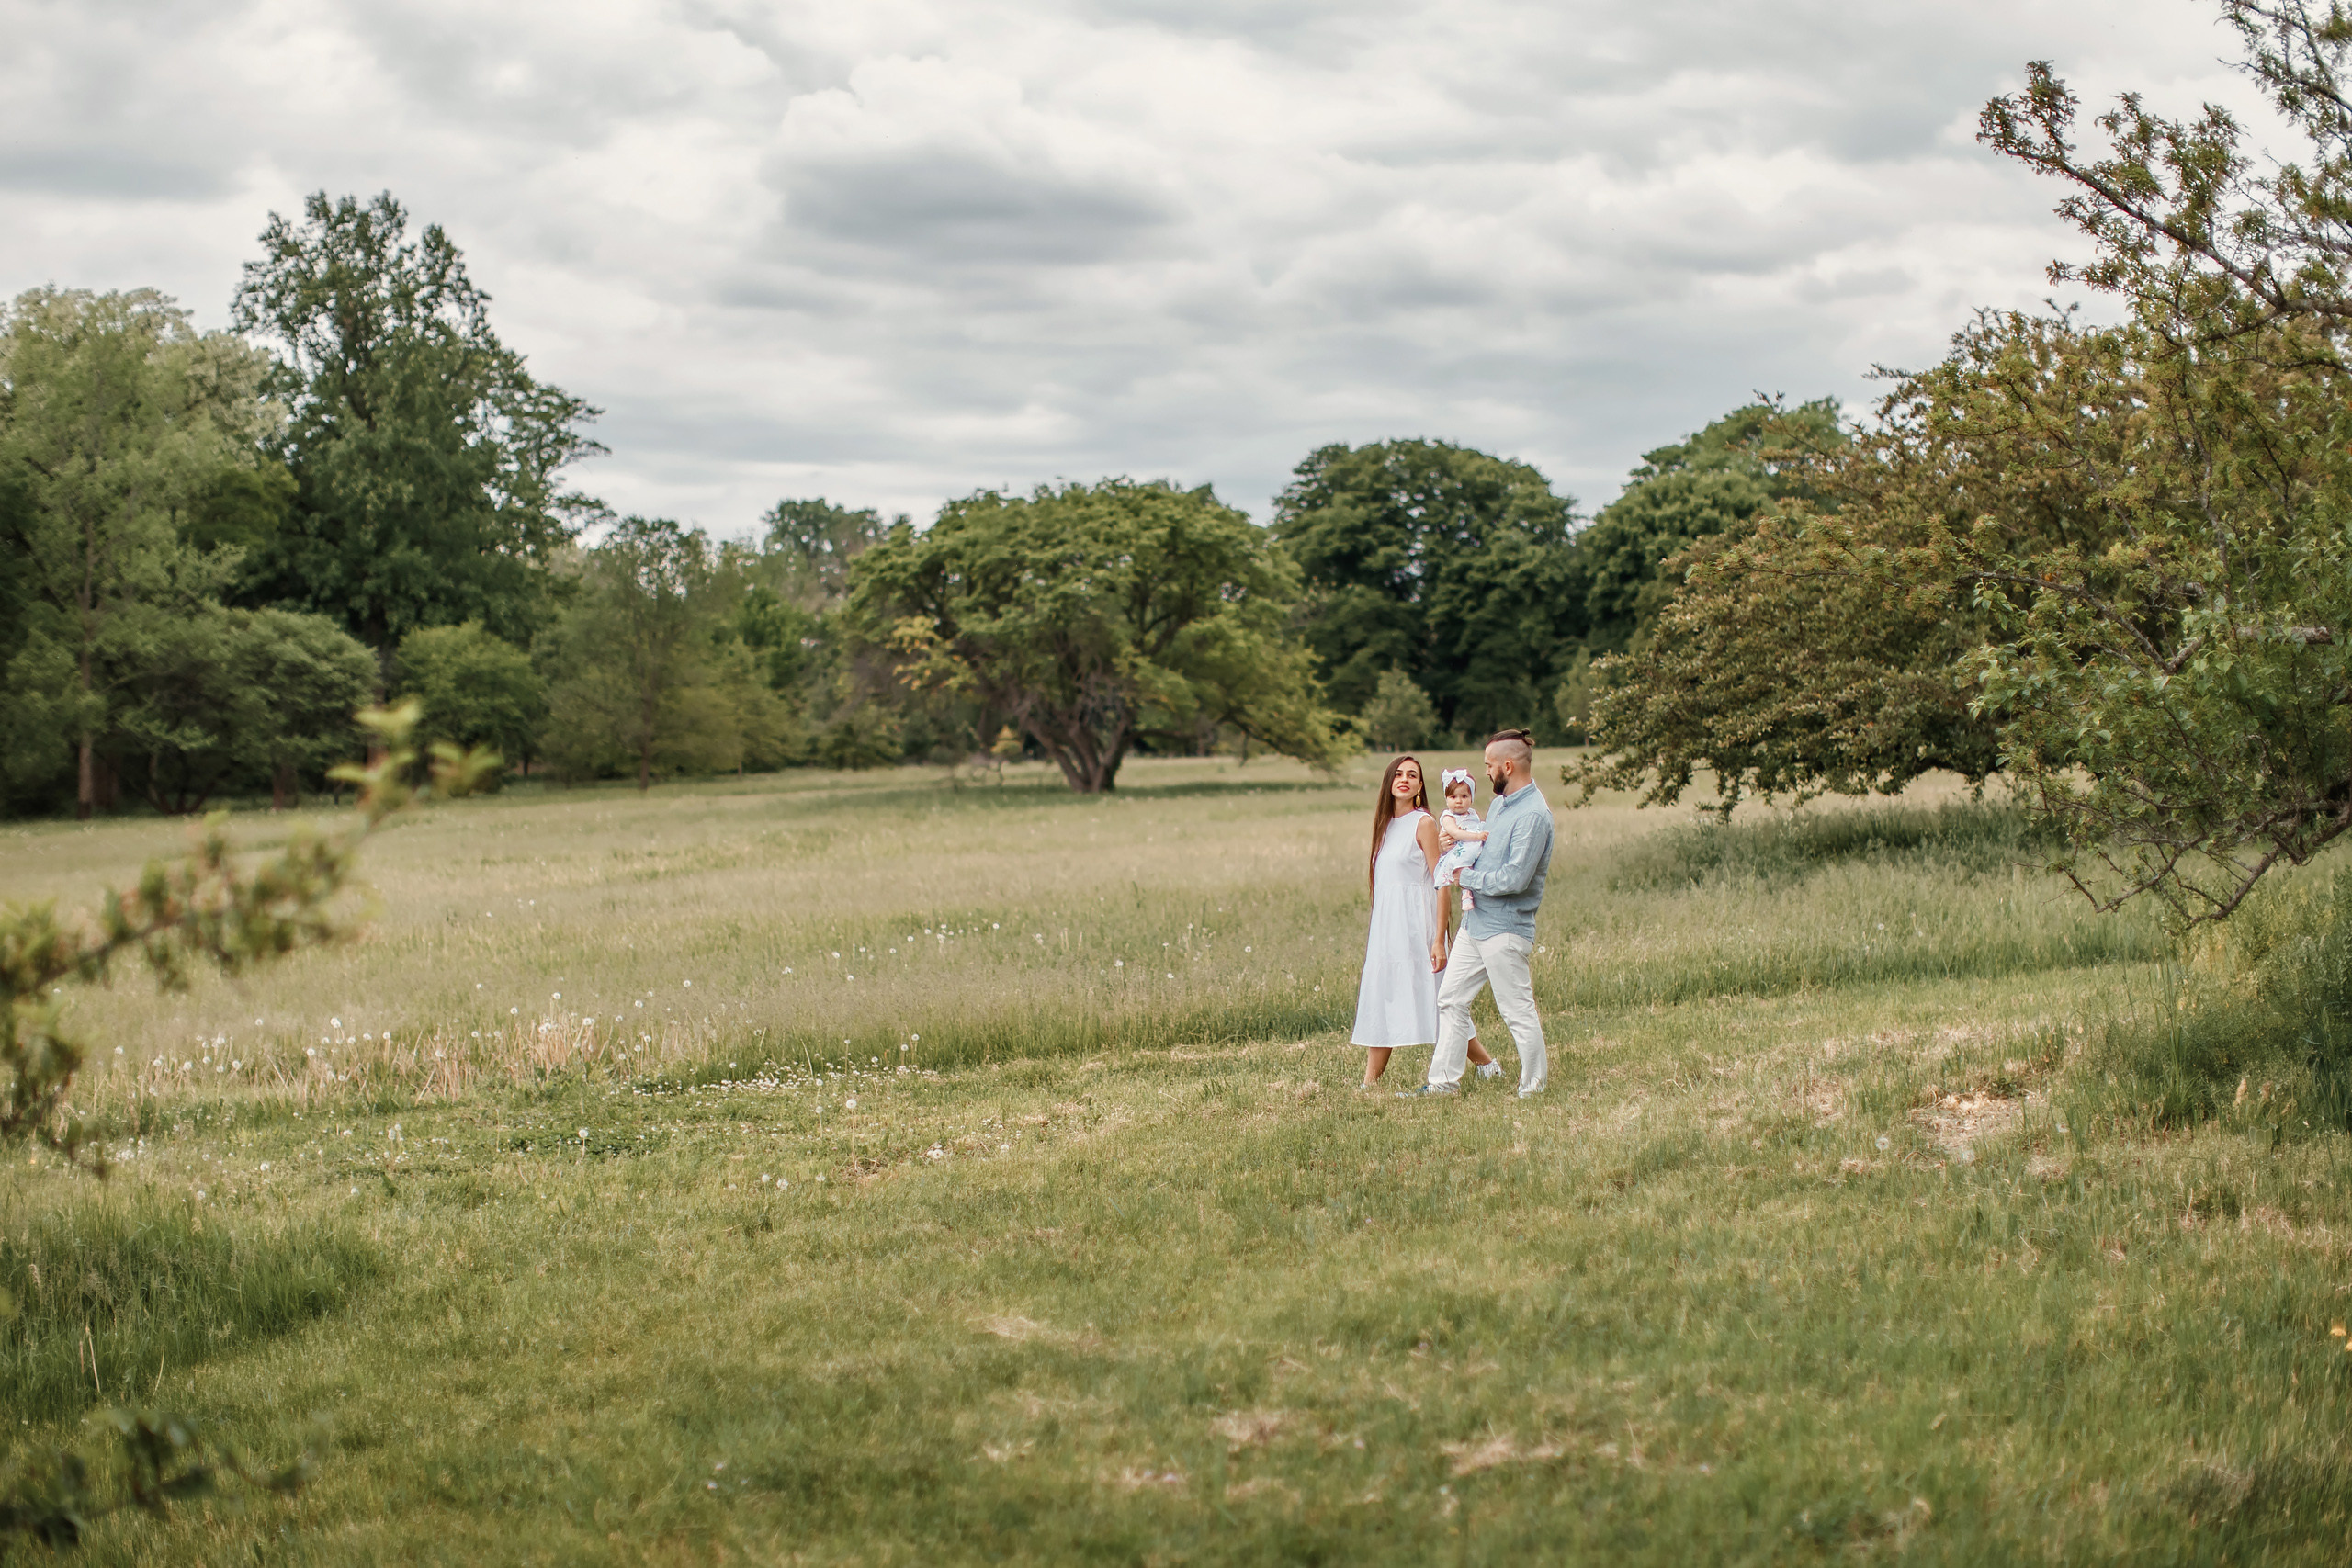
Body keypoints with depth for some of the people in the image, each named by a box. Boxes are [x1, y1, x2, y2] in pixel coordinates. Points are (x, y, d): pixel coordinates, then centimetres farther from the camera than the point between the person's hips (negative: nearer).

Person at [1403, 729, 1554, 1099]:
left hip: (1505, 930, -10)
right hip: (1475, 923, 10)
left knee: (1518, 1012, 0)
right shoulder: (1500, 802, 12)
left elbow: (1515, 878, -26)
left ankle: (1535, 1087, 11)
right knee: (1451, 999, 11)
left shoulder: (1533, 815, -20)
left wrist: (1467, 876, -13)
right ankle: (1444, 1080, 18)